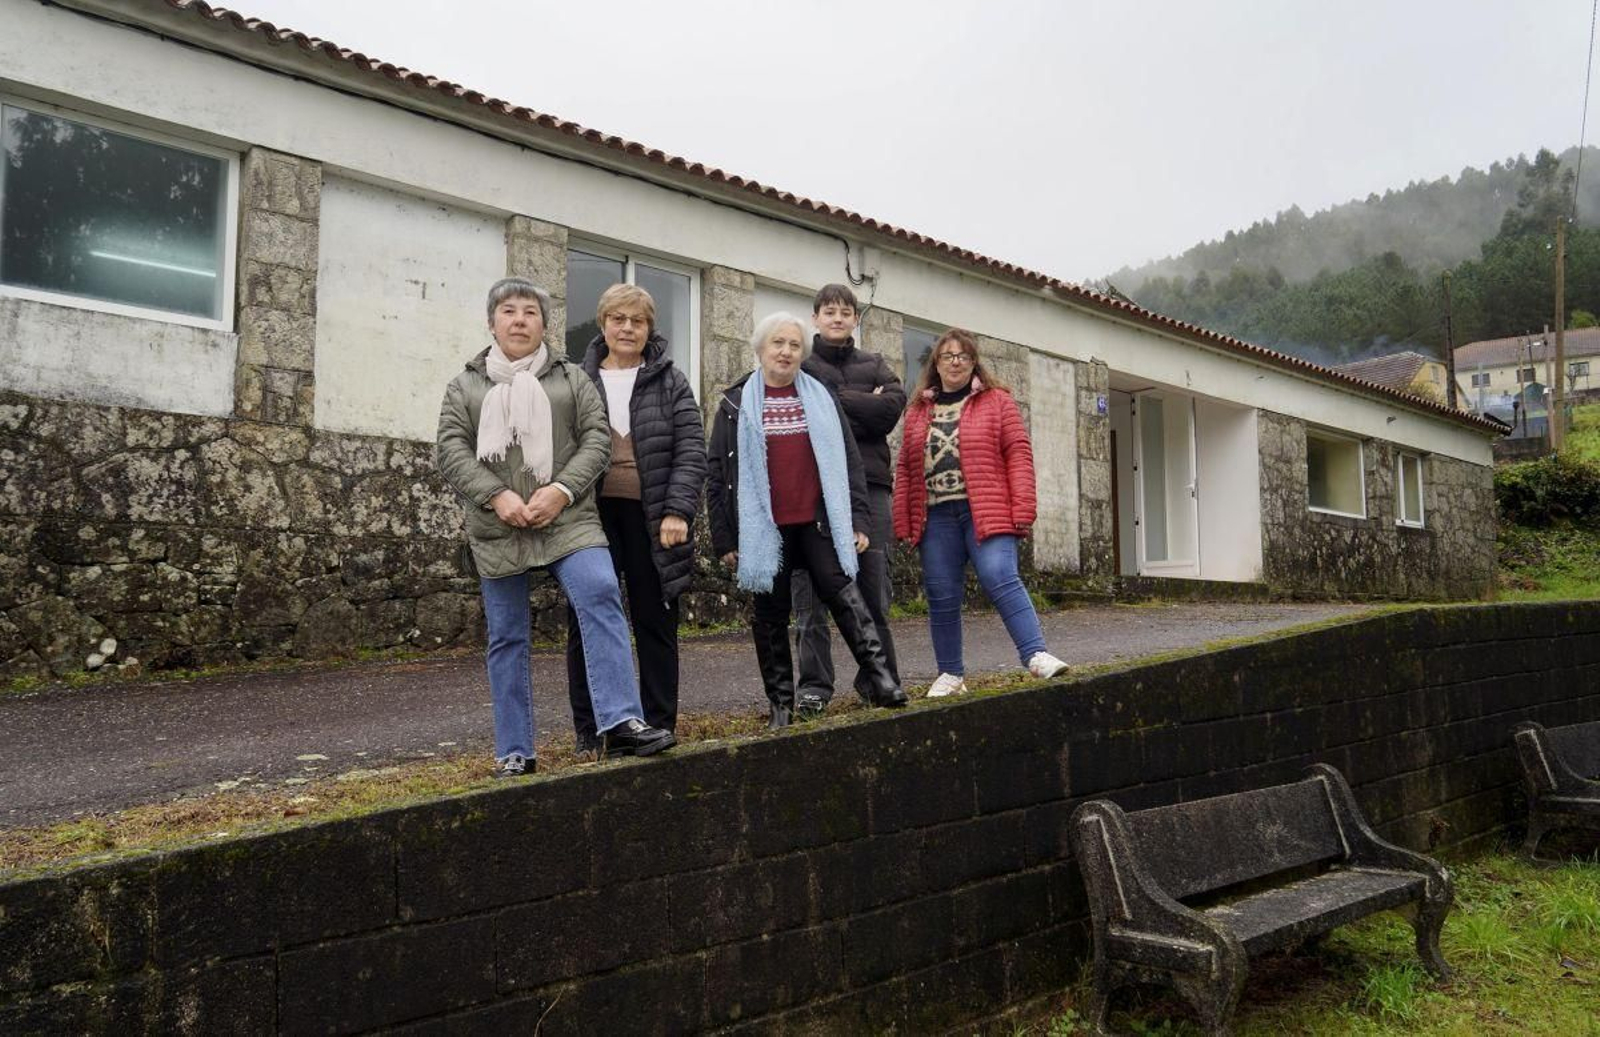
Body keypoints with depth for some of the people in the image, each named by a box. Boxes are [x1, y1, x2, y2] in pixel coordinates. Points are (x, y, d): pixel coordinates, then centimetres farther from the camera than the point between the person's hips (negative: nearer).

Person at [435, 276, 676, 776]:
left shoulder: (572, 378, 12)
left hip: (568, 521, -1)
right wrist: (497, 496, -14)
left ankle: (620, 723, -24)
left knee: (601, 596, -24)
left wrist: (561, 490, -12)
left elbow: (597, 439, 3)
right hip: (497, 529, 1)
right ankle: (514, 752, 15)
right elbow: (451, 450, 1)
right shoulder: (465, 386, 13)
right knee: (507, 638, 6)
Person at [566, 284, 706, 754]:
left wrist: (678, 511, -13)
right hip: (593, 516, 1)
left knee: (656, 624, 7)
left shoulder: (670, 382, 6)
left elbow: (691, 450, -1)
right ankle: (589, 732, 13)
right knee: (587, 625, 2)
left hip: (651, 518, 0)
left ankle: (659, 728, 18)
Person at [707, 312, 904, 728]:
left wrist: (858, 520, 1)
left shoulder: (820, 398, 11)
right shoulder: (736, 404, 7)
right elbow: (717, 475, 6)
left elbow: (848, 461, 9)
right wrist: (724, 537, 1)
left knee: (845, 598, -7)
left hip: (818, 522, 0)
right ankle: (781, 702, 13)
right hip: (765, 529, 0)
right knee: (771, 614, 5)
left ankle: (881, 678, -7)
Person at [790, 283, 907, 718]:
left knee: (874, 591, 2)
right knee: (811, 592, -2)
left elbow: (892, 408, 0)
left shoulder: (875, 365, 20)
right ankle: (814, 685, 6)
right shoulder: (800, 366, 12)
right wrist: (862, 407, -5)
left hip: (868, 485, 2)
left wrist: (834, 400, -3)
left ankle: (879, 680, 13)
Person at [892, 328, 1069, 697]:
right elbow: (905, 469, 15)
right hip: (935, 517, 3)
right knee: (941, 597, 5)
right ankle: (951, 674, 16)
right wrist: (903, 521, 8)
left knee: (1000, 579, -21)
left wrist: (1022, 507, -10)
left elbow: (1018, 454, 0)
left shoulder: (997, 401, 8)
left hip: (986, 513, -3)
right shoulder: (918, 412, 17)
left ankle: (1036, 655, -18)